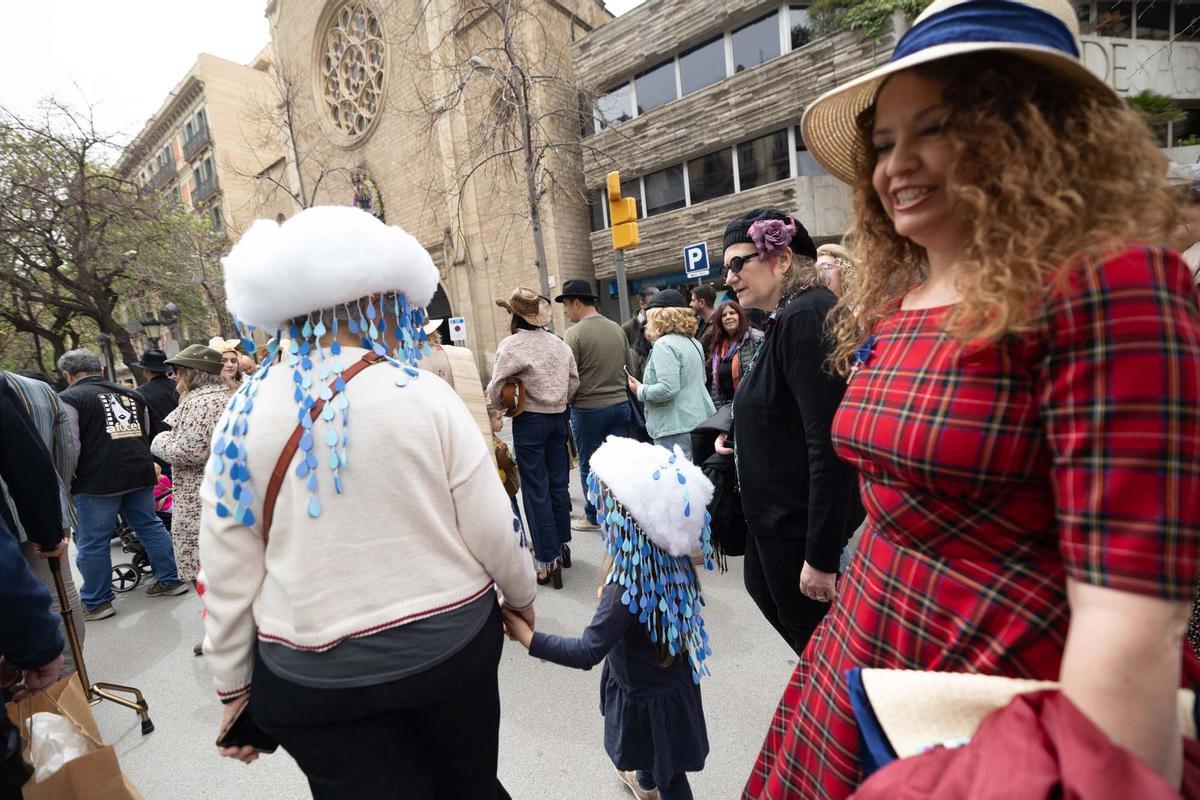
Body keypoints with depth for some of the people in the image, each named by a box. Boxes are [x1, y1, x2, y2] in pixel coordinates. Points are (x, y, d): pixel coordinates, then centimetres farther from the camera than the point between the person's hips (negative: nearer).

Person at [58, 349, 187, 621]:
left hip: (97, 481, -6)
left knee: (92, 543, 7)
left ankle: (96, 603, 18)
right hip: (140, 473, 6)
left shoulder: (68, 398, -6)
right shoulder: (131, 394, 13)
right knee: (150, 526, 16)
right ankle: (170, 581, 23)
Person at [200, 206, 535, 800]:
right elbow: (493, 532, -11)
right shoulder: (425, 396, -15)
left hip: (312, 675, 2)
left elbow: (226, 575, -3)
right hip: (449, 644, -1)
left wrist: (232, 686, 11)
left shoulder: (245, 413, -7)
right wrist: (523, 596, 8)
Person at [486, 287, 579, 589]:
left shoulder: (510, 345, -12)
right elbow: (574, 382, 8)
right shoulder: (559, 343, 4)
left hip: (529, 421, -5)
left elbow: (496, 391, -12)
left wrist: (502, 405, 8)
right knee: (559, 483, 16)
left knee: (536, 490, 2)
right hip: (558, 418, 6)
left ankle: (548, 560, 9)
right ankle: (563, 545, 30)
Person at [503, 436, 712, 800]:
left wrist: (528, 637, -26)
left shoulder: (625, 588, -38)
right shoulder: (674, 561, -17)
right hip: (674, 679, 7)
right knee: (653, 750, 35)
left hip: (649, 697, -7)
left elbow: (587, 653, -33)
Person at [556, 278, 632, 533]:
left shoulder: (575, 333, -12)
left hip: (588, 408, -5)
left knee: (589, 466, 10)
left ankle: (594, 517, 22)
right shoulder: (617, 328, 5)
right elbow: (630, 368, 11)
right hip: (620, 404, 5)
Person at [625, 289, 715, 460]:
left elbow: (668, 389, -23)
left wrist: (640, 391, -4)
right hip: (700, 423, 9)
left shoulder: (664, 345, -13)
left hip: (677, 429, -9)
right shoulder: (693, 342, 13)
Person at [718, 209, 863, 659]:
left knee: (816, 640, 8)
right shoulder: (790, 317, 9)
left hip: (803, 526, -10)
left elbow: (829, 444, -26)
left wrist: (821, 556, -24)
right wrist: (739, 436, 10)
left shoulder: (804, 317, -22)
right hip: (783, 516, 10)